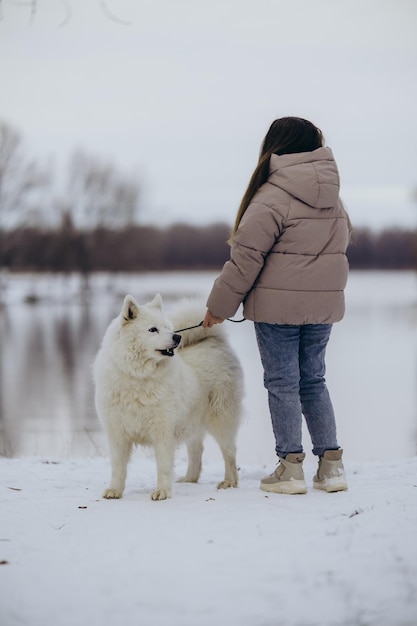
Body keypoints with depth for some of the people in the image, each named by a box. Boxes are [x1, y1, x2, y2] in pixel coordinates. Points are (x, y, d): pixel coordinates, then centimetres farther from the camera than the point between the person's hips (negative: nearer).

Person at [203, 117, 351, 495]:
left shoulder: (271, 198, -14)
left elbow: (246, 257, -13)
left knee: (282, 382, 2)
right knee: (313, 380, 15)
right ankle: (331, 465, 12)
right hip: (324, 306, 6)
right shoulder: (333, 198, 8)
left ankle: (291, 468, 3)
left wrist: (220, 306, -5)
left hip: (279, 306, -6)